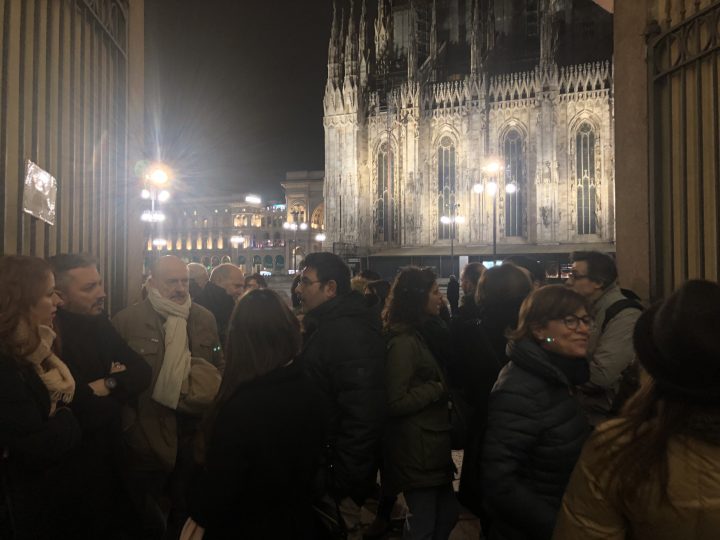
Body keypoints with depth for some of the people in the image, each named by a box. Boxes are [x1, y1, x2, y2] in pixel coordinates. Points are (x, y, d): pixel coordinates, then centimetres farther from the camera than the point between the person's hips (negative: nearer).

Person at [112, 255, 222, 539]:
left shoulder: (205, 318, 4)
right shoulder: (126, 321, -9)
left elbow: (220, 368, 13)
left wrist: (211, 397, -1)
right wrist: (129, 425, -9)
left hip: (195, 435, 4)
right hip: (147, 438, -3)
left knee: (189, 514, 20)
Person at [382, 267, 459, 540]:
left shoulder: (418, 335, 12)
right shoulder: (403, 342, -20)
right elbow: (395, 402, -24)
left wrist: (442, 389, 6)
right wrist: (437, 389, -16)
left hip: (431, 446, 10)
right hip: (416, 451, -10)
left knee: (448, 514, 19)